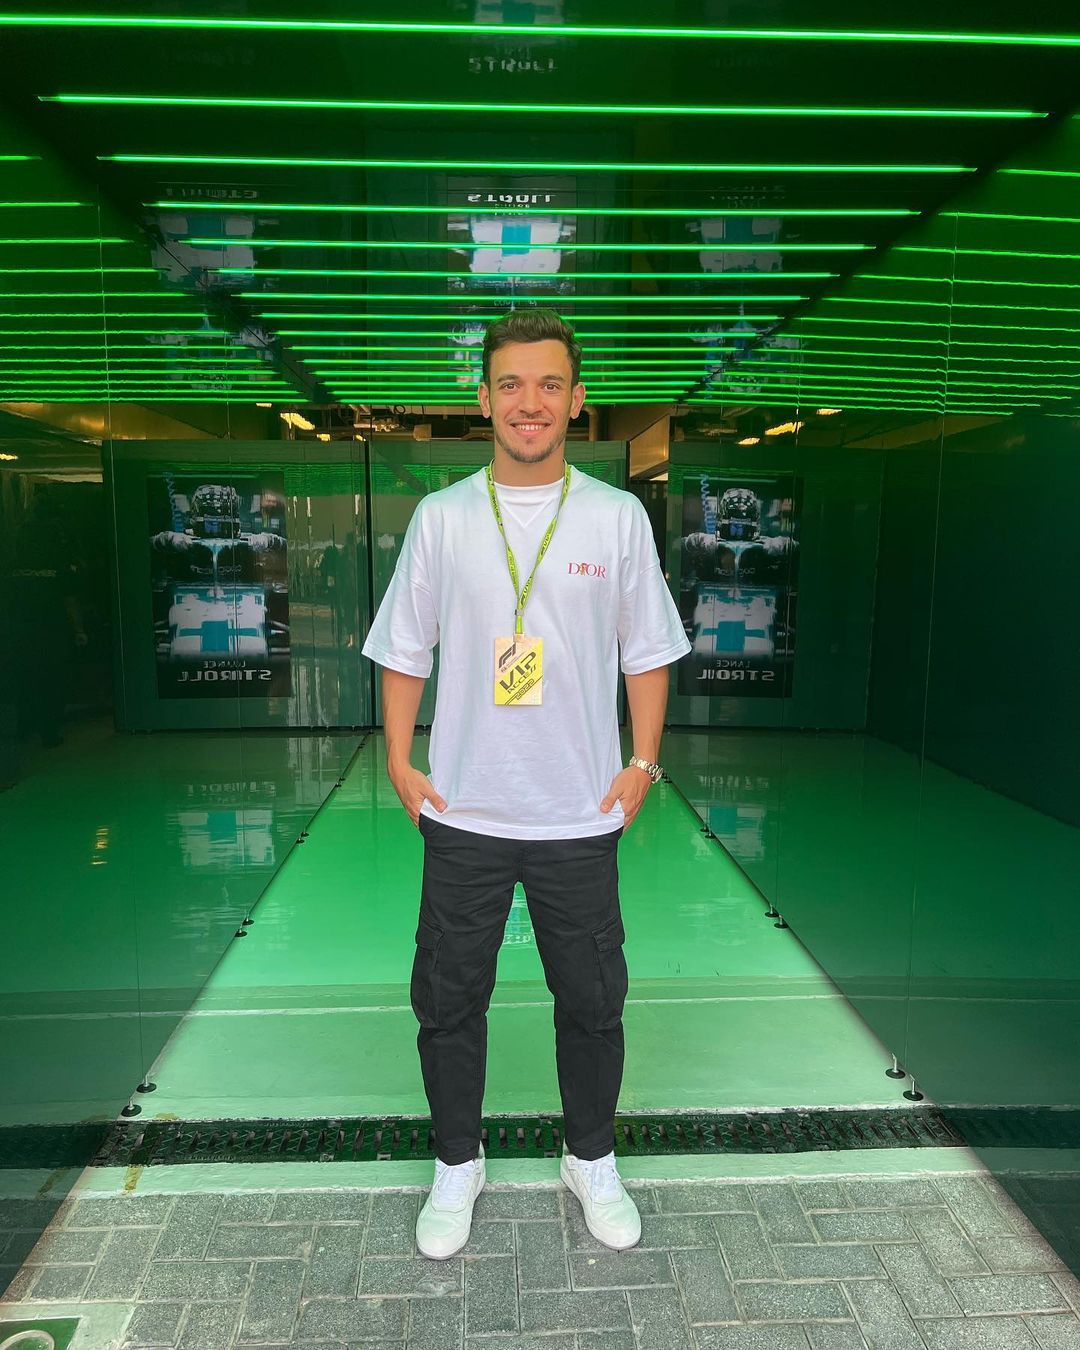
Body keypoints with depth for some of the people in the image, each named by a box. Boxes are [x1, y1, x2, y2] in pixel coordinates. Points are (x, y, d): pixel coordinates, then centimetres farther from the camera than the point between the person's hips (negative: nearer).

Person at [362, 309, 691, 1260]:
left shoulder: (619, 517, -1)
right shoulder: (441, 517, 0)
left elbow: (647, 652, 4)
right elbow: (405, 650, 5)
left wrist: (643, 764, -2)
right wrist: (399, 761, -2)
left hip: (581, 815, 0)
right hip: (461, 812, 1)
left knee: (592, 1000, 15)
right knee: (449, 999, 13)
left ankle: (592, 1160, 40)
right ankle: (458, 1164, 38)